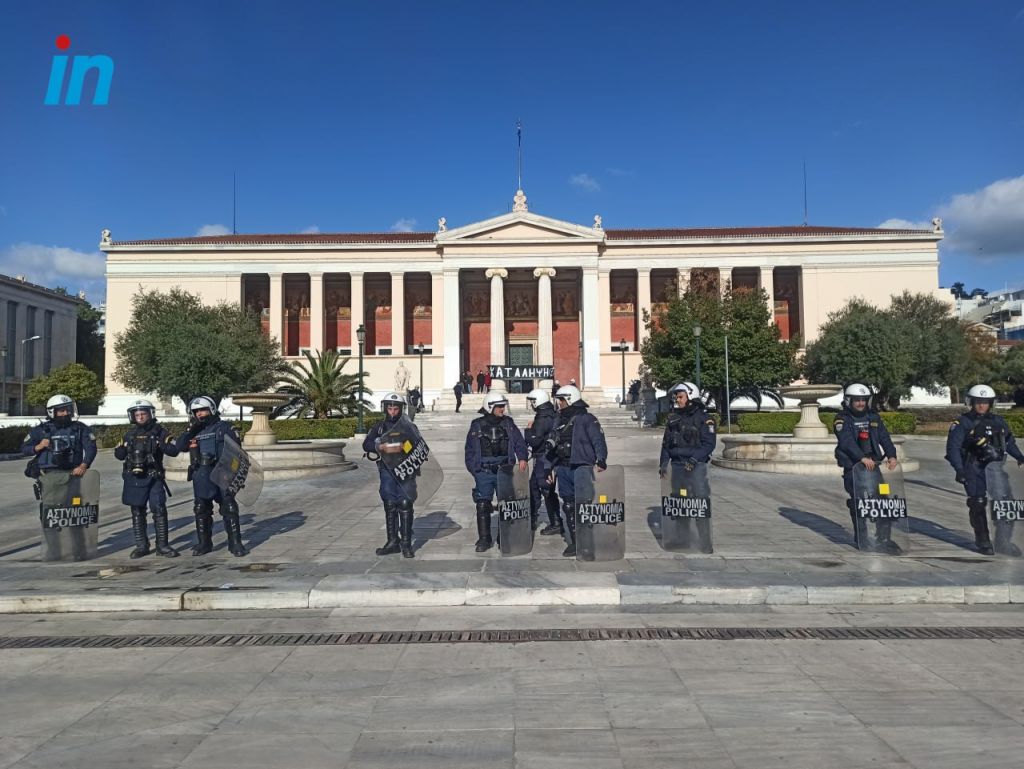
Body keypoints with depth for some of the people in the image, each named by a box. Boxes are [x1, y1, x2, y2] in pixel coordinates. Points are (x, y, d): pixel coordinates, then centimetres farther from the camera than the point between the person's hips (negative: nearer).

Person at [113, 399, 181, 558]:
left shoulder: (160, 431, 0)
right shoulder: (130, 434, 11)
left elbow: (174, 451, -6)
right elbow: (120, 455, 17)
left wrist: (161, 444, -24)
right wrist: (120, 449, -6)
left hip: (154, 478, -4)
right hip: (134, 479, 4)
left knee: (159, 510, -7)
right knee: (137, 513, 9)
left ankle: (162, 545, 1)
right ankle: (141, 546, 18)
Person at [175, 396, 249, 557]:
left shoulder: (224, 427, 1)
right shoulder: (194, 431, 15)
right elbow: (179, 446, 5)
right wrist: (190, 430, -6)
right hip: (201, 477, 5)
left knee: (229, 508, -5)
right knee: (201, 510, 11)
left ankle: (235, 543, 0)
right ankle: (204, 543, 23)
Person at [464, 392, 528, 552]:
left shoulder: (508, 423, 6)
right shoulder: (477, 425, 2)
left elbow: (519, 442, 3)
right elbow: (470, 450, 6)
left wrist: (522, 458, -13)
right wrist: (474, 469, 1)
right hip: (484, 473, -1)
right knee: (482, 506, -3)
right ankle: (484, 539, 7)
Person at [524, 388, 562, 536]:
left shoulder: (543, 419, -21)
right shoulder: (553, 415, 9)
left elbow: (534, 441, -22)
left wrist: (529, 429, -7)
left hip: (543, 459, -10)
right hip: (552, 456, 10)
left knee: (547, 490, -3)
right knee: (533, 486, 17)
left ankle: (556, 524, 3)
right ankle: (532, 519, 26)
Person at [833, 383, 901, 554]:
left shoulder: (873, 417, 14)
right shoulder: (842, 419, -3)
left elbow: (885, 437, 4)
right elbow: (847, 441, -18)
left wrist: (891, 455, -14)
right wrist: (862, 458, -32)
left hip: (874, 464, 5)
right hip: (852, 466, -5)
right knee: (858, 502, -9)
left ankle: (884, 538, 3)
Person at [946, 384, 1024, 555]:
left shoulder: (999, 422, 14)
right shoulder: (963, 423, -2)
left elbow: (1009, 441, 25)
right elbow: (953, 446, -8)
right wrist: (959, 469, -19)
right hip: (974, 469, -4)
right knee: (978, 504, -7)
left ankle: (1002, 541, 13)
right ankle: (983, 541, 3)